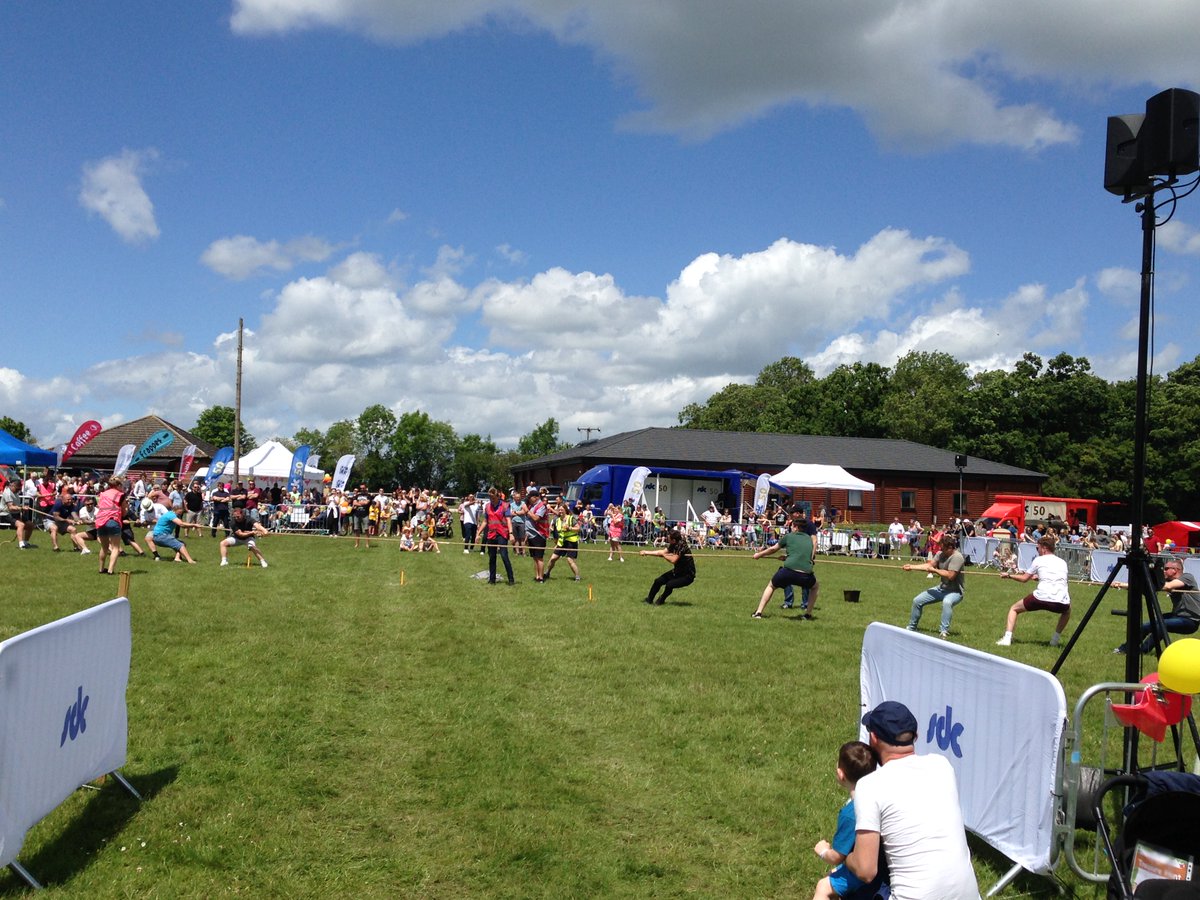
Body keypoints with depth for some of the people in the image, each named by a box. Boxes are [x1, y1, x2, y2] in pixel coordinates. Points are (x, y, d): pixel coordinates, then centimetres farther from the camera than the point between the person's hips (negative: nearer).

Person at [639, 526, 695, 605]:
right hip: (677, 571, 9)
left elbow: (673, 560, -32)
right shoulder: (673, 545, -2)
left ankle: (661, 601, 6)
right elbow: (662, 552, 3)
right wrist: (646, 552, 2)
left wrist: (664, 555, -15)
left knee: (669, 585, -23)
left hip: (687, 575, -9)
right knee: (658, 581, 4)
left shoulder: (682, 546, -28)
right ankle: (649, 599, 22)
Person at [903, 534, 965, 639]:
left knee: (947, 602, -43)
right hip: (942, 588, 9)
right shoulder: (941, 554, 0)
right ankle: (911, 628, 26)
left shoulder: (956, 557, -24)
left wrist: (934, 570, -19)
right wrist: (911, 566, -6)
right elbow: (929, 565, 0)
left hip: (954, 591, -9)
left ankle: (944, 632, -40)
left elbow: (950, 575, -31)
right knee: (917, 601, 8)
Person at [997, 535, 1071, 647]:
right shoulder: (1062, 562, 22)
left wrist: (1008, 575, 32)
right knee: (1067, 611, 40)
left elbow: (1024, 578, 17)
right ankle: (1056, 638, 27)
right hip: (1061, 602, 3)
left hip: (1041, 597, -3)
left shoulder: (1038, 560, 11)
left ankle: (1007, 638, 2)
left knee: (1014, 609, 19)